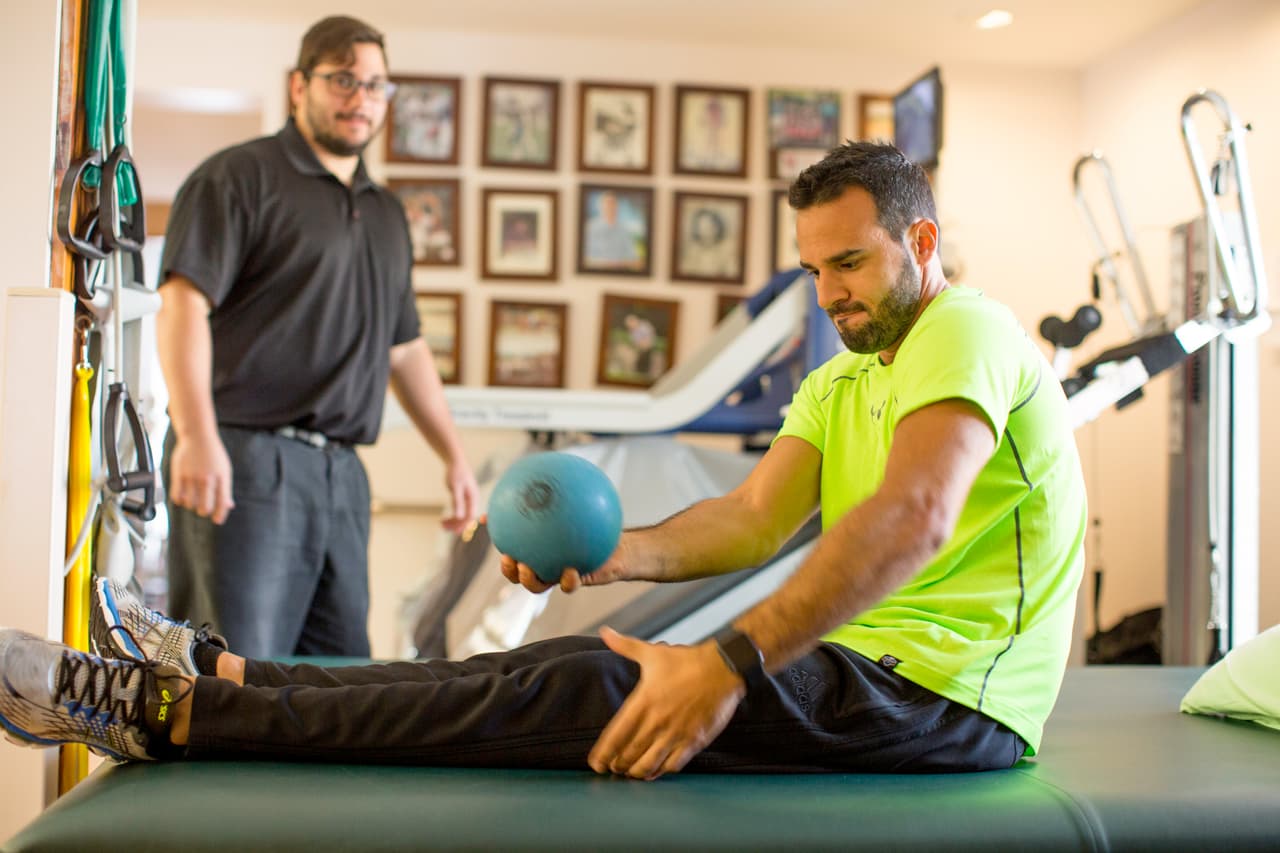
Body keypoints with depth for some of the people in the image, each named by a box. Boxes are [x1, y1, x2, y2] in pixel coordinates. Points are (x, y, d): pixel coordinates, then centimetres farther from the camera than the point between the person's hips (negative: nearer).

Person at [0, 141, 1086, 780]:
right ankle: (214, 674, 5)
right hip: (872, 672, 8)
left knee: (582, 691, -18)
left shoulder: (967, 331, -11)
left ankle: (166, 711, -16)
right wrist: (616, 554, -11)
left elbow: (911, 519, -29)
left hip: (937, 696, -8)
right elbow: (756, 516, 7)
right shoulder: (839, 383, 19)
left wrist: (729, 662, -37)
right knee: (550, 669, 0)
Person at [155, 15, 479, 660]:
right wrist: (197, 436, -23)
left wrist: (454, 457, 21)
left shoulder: (387, 214, 22)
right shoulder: (241, 177, 0)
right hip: (244, 462, -7)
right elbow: (183, 303, -11)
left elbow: (406, 349, 26)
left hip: (342, 475, 7)